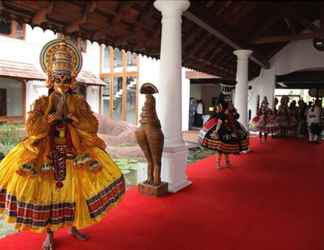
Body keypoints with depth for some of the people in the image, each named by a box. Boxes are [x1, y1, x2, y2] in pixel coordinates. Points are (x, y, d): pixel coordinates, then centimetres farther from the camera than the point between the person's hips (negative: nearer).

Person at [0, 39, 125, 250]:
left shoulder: (79, 102, 3)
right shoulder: (42, 103, 2)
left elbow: (92, 127, -6)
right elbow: (32, 128, -12)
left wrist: (71, 115, -15)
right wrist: (56, 113, -16)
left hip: (75, 153, 1)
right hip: (47, 153, -1)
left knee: (75, 190, 4)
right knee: (47, 192, 3)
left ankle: (74, 226, 26)